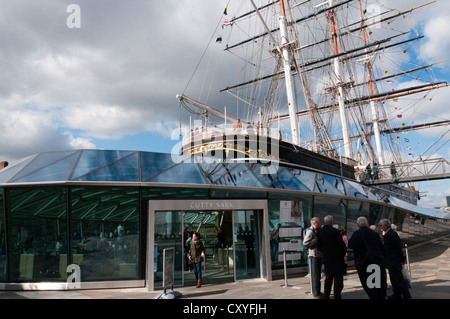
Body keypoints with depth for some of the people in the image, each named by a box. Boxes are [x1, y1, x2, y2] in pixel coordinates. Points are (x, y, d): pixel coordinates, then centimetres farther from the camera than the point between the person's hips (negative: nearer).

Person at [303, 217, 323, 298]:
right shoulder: (310, 231, -14)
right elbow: (305, 242, -24)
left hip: (319, 254, 9)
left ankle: (318, 292, 26)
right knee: (315, 275, -4)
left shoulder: (318, 231, 16)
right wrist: (316, 240, -21)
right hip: (314, 255, -9)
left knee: (318, 274, 16)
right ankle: (316, 293, 3)